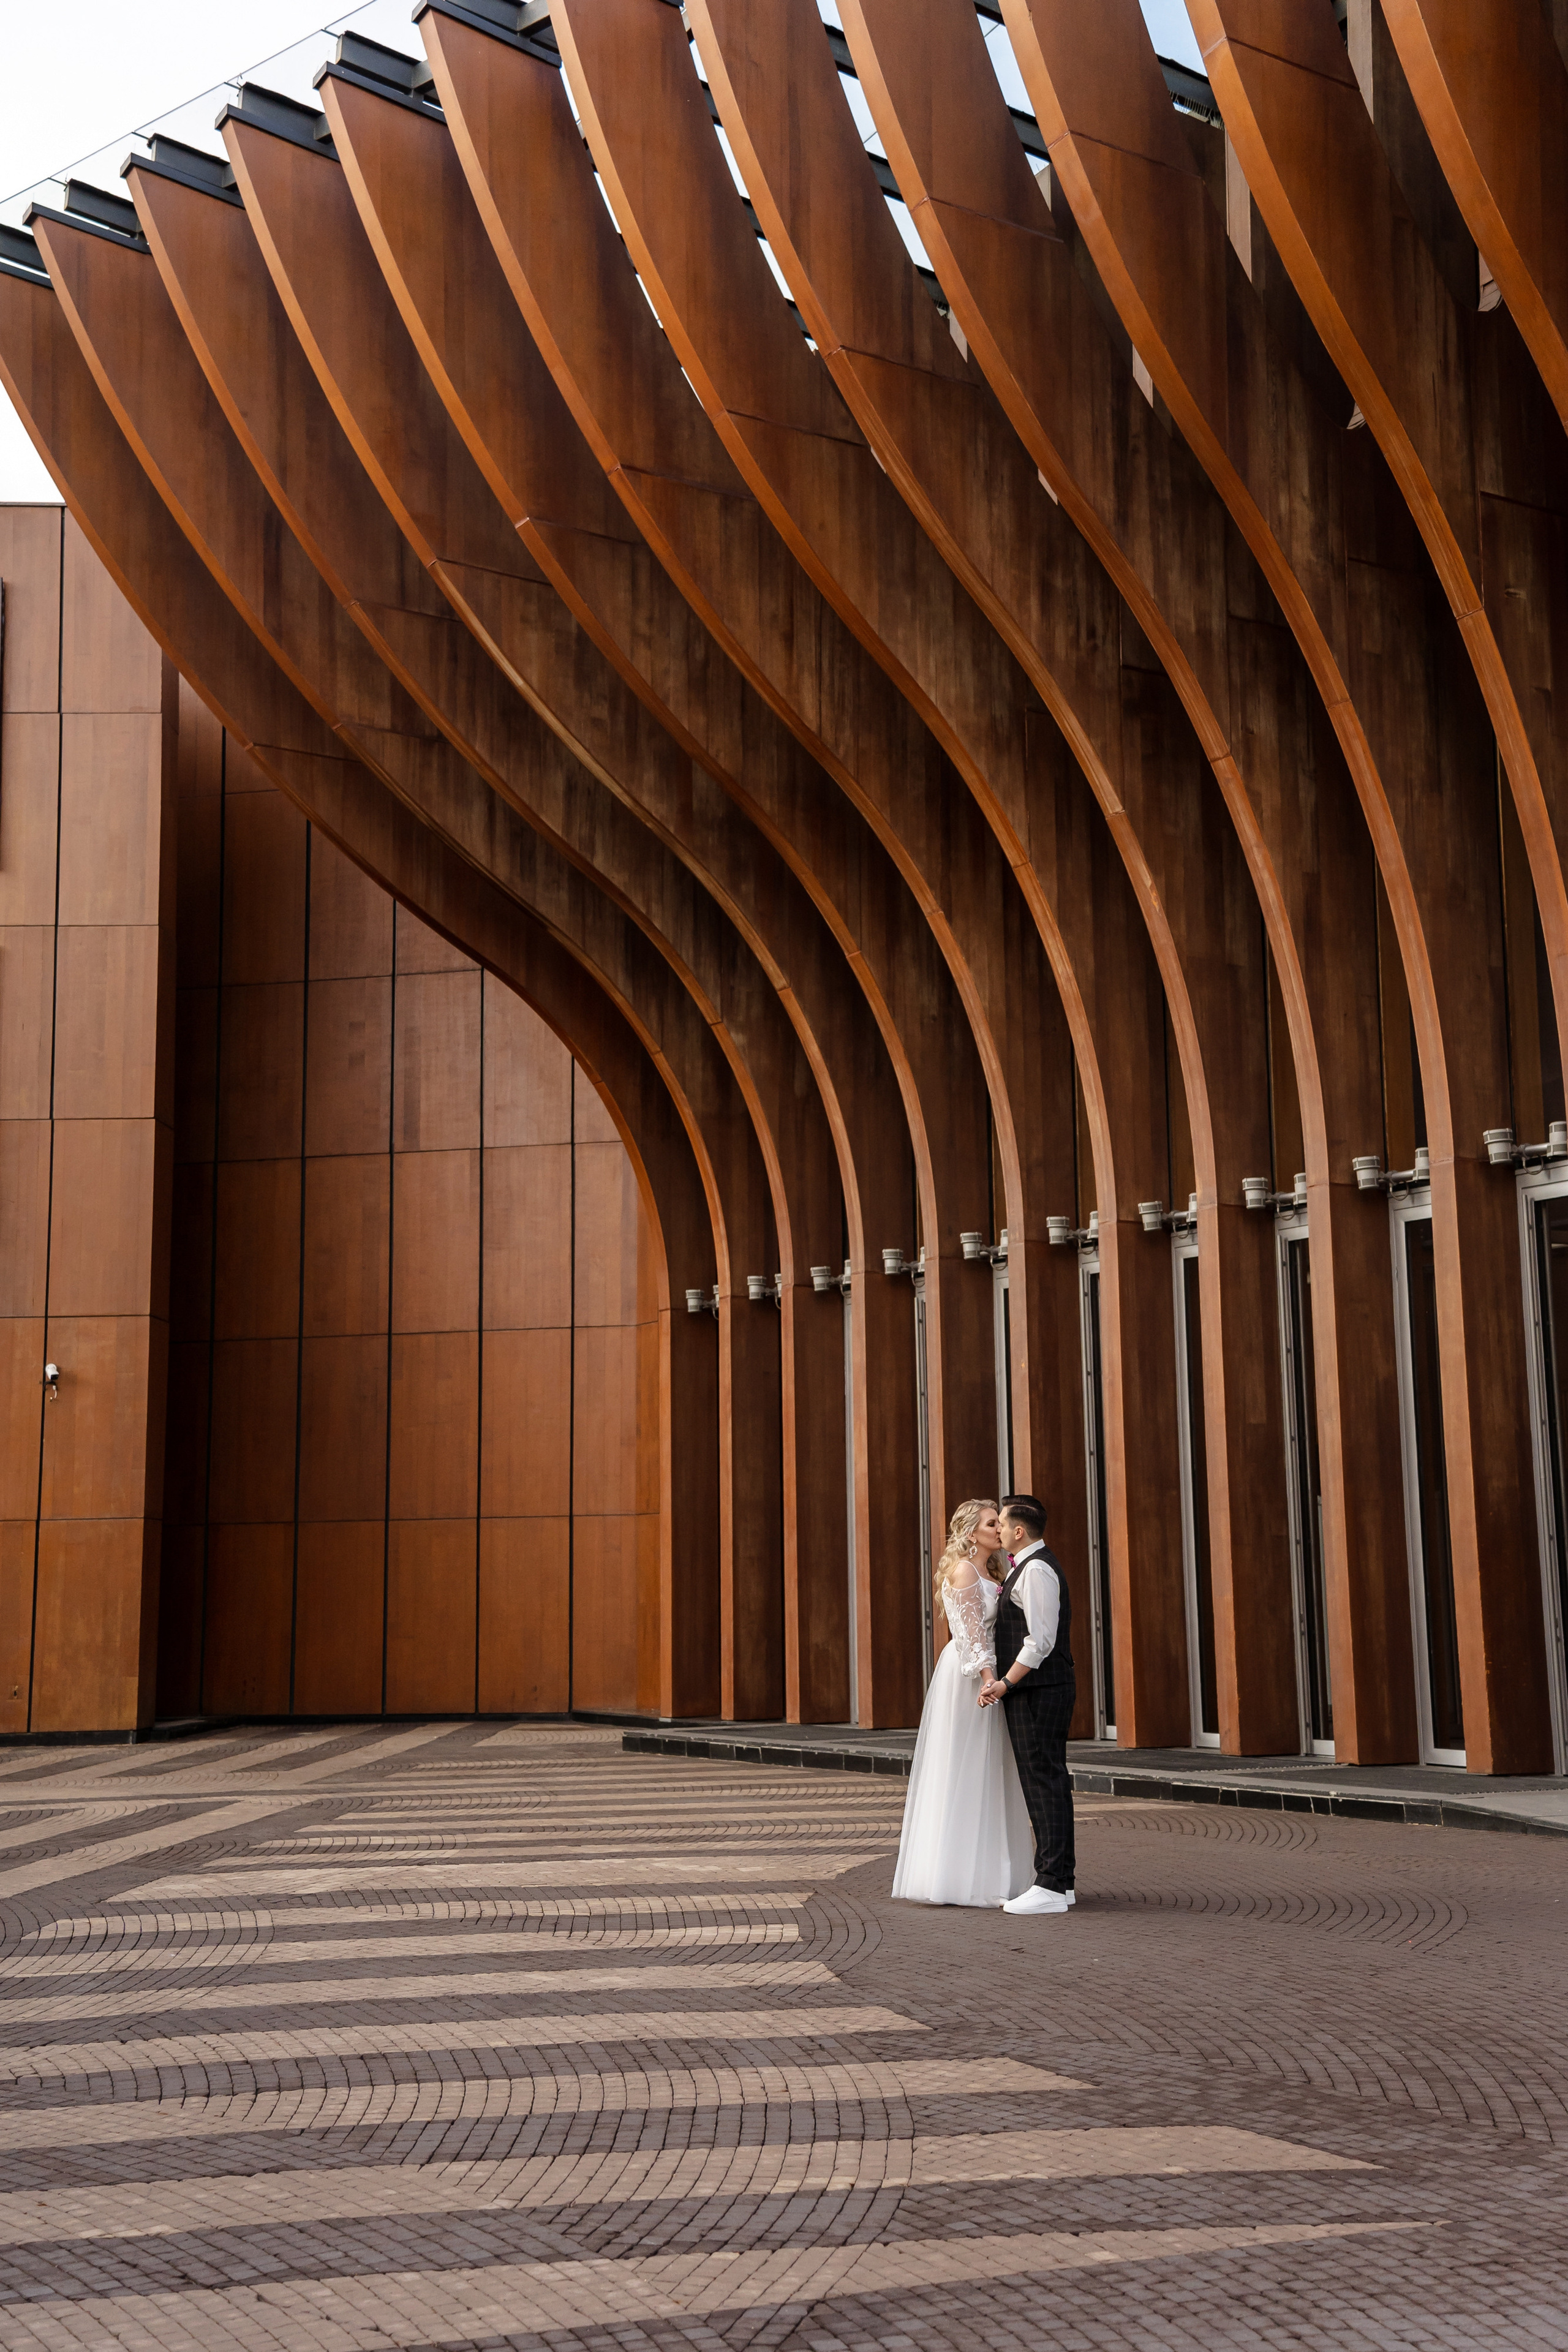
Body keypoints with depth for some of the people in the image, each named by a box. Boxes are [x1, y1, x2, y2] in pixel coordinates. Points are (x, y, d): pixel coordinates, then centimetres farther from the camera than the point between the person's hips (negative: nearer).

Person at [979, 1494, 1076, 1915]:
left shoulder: (1035, 1570, -16)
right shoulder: (1037, 1566, 18)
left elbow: (1041, 1641, -22)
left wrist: (1005, 1684, -18)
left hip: (1035, 1691, -11)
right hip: (1051, 1689, 11)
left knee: (1043, 1784, -9)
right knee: (1052, 1783, 12)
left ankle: (1050, 1888, -8)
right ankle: (1061, 1880, 18)